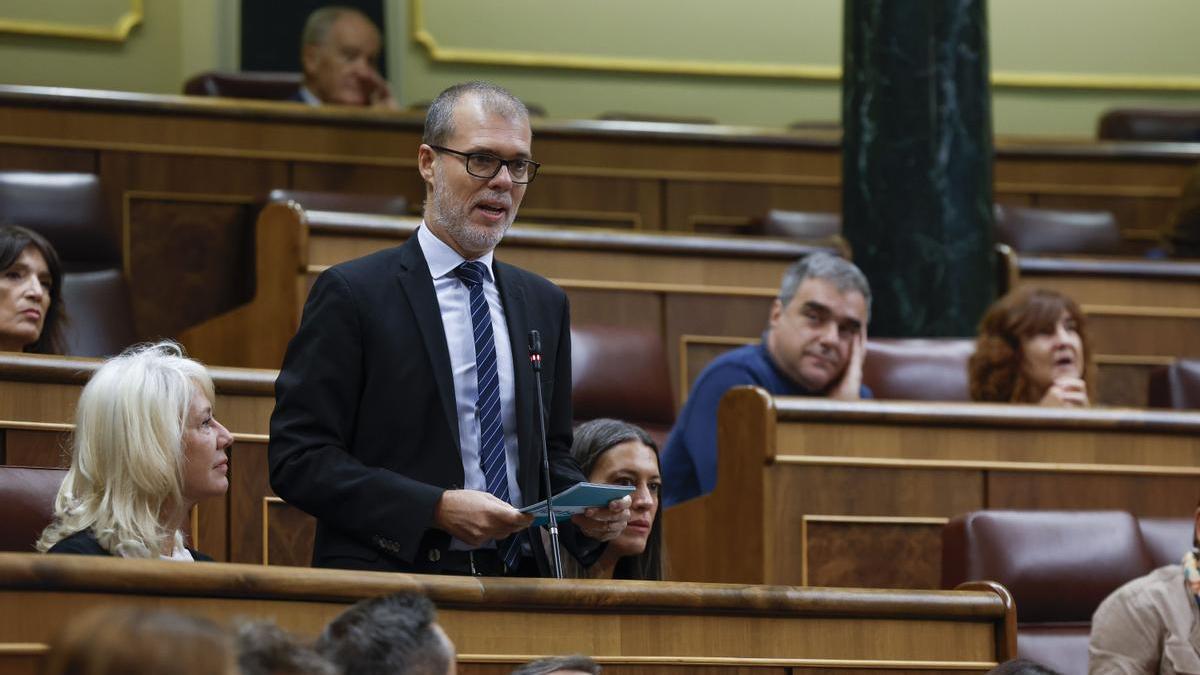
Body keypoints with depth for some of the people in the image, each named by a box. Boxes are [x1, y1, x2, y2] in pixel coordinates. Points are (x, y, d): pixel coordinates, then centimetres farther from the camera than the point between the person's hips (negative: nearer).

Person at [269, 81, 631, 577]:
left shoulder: (544, 304, 18)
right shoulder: (353, 293, -1)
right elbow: (298, 459, -7)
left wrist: (588, 512, 1)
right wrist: (437, 509, -16)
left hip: (518, 583, 5)